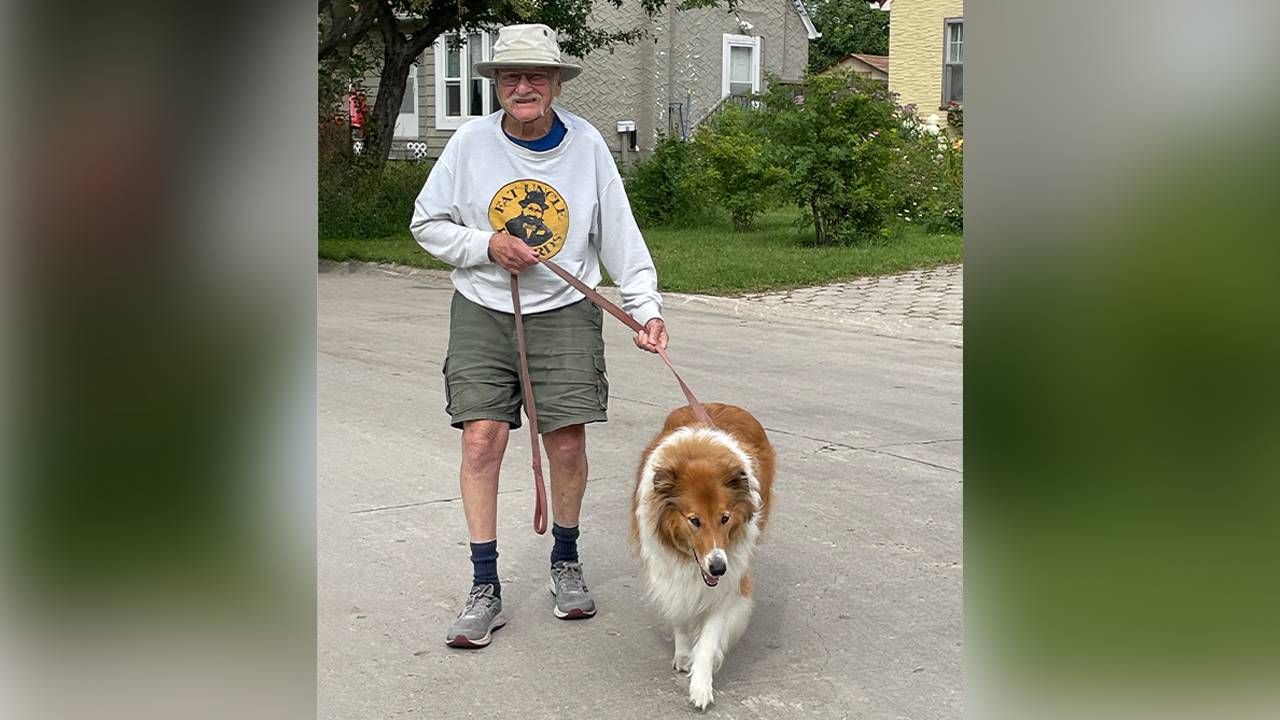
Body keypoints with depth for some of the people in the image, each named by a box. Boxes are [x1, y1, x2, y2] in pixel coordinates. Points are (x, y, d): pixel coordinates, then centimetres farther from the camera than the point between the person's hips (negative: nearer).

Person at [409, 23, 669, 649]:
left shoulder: (586, 145, -4)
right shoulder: (472, 143, -5)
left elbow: (619, 235, 0)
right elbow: (427, 223, 3)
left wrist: (644, 308, -9)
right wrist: (487, 245, -13)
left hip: (564, 314, 0)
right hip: (482, 313, 0)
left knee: (567, 445, 2)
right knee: (482, 441, -8)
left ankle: (566, 563, 26)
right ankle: (484, 590, 2)